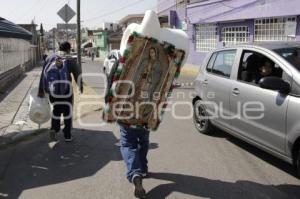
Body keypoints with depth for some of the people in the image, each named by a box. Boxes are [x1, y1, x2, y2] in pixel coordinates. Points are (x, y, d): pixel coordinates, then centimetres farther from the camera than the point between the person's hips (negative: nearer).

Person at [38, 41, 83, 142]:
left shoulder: (50, 58, 4)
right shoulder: (70, 60, -4)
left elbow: (43, 75, 4)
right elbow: (78, 75, -1)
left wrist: (41, 90, 9)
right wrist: (81, 87, 15)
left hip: (52, 91, 3)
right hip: (66, 91, -2)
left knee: (56, 110, 22)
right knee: (67, 112, 12)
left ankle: (54, 128, 2)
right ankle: (67, 136, 17)